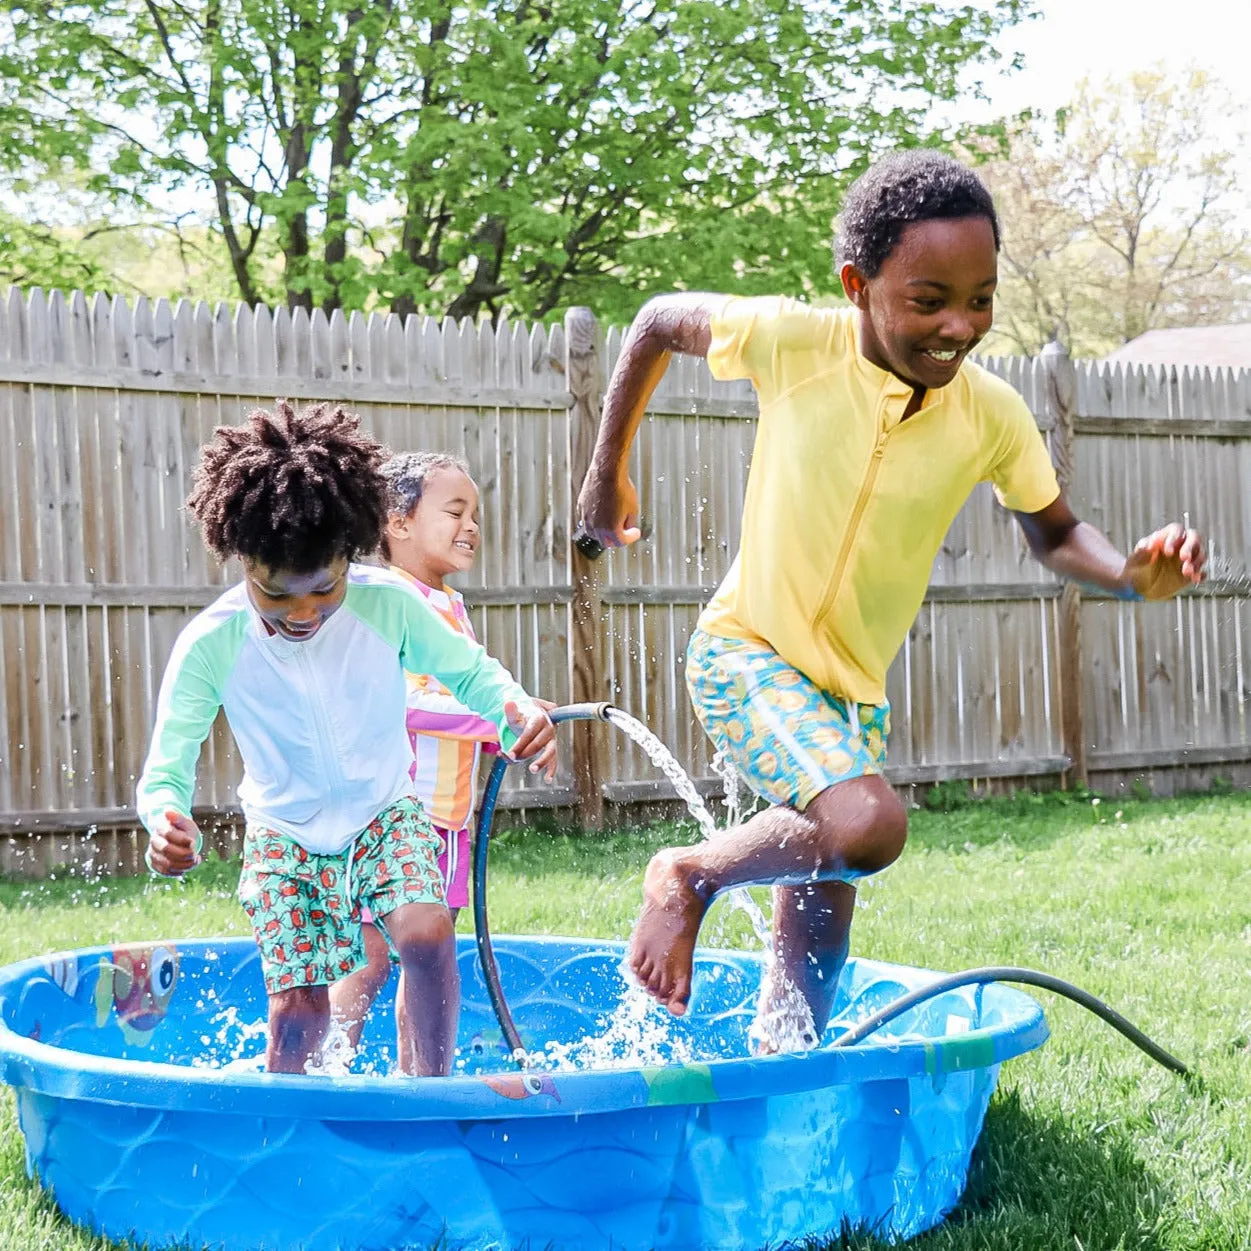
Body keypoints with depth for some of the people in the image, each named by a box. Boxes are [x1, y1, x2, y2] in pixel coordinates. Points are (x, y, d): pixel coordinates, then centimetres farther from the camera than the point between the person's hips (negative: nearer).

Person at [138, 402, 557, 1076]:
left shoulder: (388, 604, -22)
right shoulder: (210, 646, -24)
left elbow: (470, 671, -7)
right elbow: (165, 772, -18)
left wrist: (518, 712, -30)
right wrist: (166, 821, -42)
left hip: (386, 814, 0)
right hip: (285, 837, 0)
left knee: (427, 937, -26)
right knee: (297, 1012, -9)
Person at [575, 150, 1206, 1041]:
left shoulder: (993, 418, -11)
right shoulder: (794, 344, -19)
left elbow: (1054, 534, 5)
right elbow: (659, 324, -1)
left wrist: (1133, 575, -17)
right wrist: (607, 477, 4)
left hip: (854, 690, 4)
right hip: (747, 651, -4)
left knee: (815, 965, 9)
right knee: (870, 825, -30)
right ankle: (691, 877, -5)